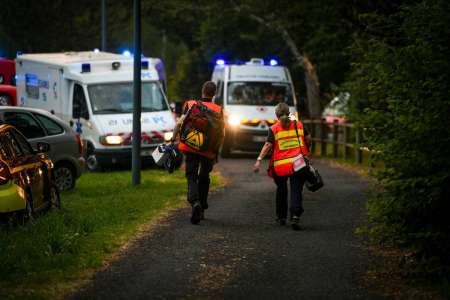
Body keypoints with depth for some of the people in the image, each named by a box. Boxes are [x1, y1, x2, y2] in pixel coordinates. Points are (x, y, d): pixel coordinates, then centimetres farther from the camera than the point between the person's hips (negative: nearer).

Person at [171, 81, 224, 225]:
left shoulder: (190, 105, 3)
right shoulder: (218, 110, 2)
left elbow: (179, 124, -3)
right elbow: (221, 133, 2)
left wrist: (173, 140, 4)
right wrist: (216, 151, 11)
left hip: (190, 148, -1)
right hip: (209, 151, 1)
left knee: (191, 177, 0)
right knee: (204, 179, 17)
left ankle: (195, 202, -27)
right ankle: (201, 210, 23)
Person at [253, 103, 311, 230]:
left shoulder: (274, 129, -1)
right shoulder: (298, 125, 6)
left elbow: (268, 145, -11)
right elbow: (307, 138, 15)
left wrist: (259, 160, -14)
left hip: (280, 166, 0)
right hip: (298, 162, 0)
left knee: (281, 190, 20)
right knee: (296, 191, -3)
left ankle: (281, 216, 28)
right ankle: (295, 216, -23)